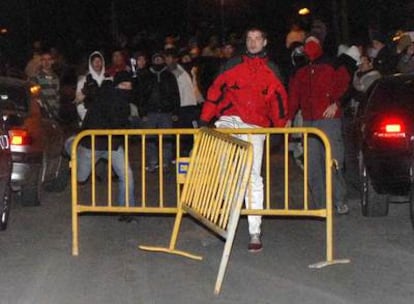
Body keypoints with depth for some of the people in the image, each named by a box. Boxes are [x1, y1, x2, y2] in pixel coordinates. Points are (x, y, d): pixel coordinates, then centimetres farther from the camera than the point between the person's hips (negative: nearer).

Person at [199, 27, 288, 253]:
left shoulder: (271, 70, 12)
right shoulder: (234, 65, 11)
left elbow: (279, 99, 16)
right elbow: (216, 89, 7)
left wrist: (280, 128, 11)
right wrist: (205, 120, 0)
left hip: (255, 127, -1)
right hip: (229, 120, 1)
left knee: (253, 177, -4)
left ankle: (255, 232, -2)